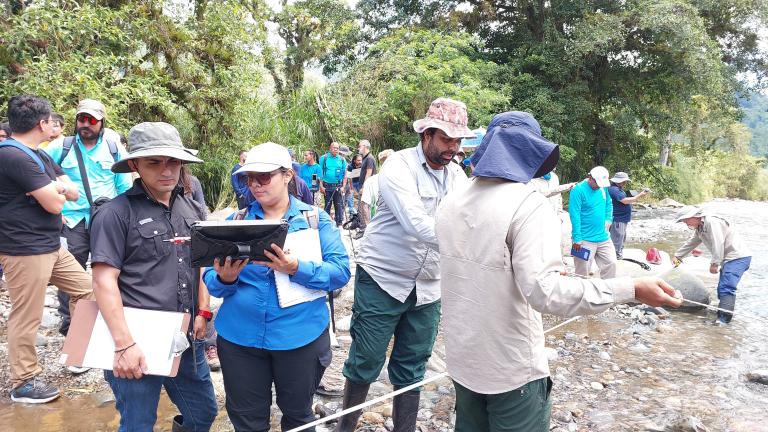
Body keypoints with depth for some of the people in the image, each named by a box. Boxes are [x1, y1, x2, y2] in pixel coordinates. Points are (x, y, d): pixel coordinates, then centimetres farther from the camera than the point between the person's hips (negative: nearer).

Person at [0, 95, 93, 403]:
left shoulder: (38, 156, 14)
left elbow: (74, 193, 12)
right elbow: (55, 204, -21)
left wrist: (56, 187, -10)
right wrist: (57, 191, 2)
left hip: (51, 246, 10)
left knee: (85, 289, 16)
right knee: (27, 318, 0)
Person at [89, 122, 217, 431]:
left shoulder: (192, 209, 9)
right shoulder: (115, 213, -9)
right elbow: (104, 280, -13)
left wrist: (203, 313, 5)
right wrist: (124, 344, -18)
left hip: (188, 339, 6)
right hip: (139, 344, -5)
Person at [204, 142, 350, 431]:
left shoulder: (315, 219, -3)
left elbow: (340, 272, -12)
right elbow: (212, 282, 1)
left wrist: (296, 269, -27)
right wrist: (225, 279, -22)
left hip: (299, 336, -1)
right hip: (240, 337, 2)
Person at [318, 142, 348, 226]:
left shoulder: (342, 159, 5)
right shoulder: (323, 158, 2)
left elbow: (345, 174, 6)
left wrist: (343, 187, -4)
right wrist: (321, 186, -6)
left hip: (338, 186, 0)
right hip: (327, 186, 0)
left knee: (339, 205, 0)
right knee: (327, 206, 7)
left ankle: (339, 224, 6)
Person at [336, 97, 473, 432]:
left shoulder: (457, 175, 6)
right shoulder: (399, 165, -15)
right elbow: (417, 225, -29)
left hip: (428, 288, 5)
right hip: (383, 281, -5)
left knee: (411, 369, 13)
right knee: (365, 364, 6)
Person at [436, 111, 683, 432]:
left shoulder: (451, 202, 2)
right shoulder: (528, 204, -19)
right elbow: (542, 290, -29)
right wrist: (631, 289, -27)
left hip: (461, 358, 6)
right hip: (511, 367, -6)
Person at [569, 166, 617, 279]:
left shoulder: (603, 188, 6)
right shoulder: (578, 190, -15)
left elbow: (608, 205, 22)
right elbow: (574, 215, -17)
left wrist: (608, 220, 6)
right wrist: (577, 239, -18)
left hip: (603, 237, 7)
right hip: (585, 239, -6)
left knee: (610, 263, 11)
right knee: (583, 270, 1)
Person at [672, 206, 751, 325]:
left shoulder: (711, 222, -15)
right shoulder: (700, 228, 18)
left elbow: (718, 243, -23)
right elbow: (691, 243, 30)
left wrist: (714, 263, -22)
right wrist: (677, 256, 34)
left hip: (738, 257, -11)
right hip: (729, 259, 11)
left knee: (726, 288, -20)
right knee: (722, 288, 14)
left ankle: (724, 318, -27)